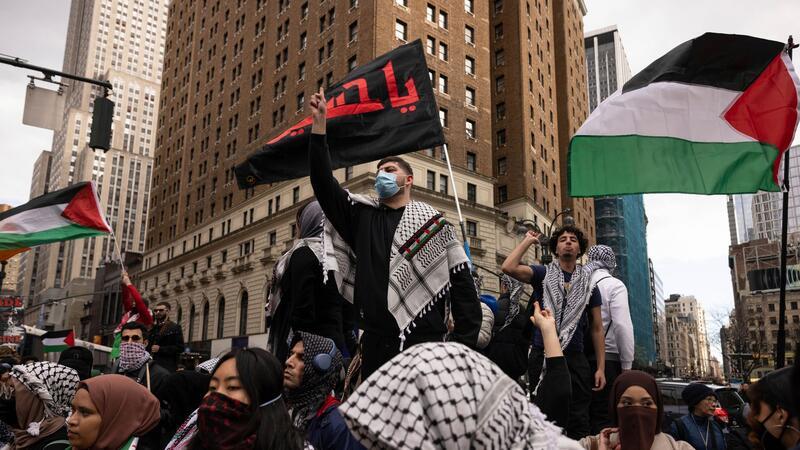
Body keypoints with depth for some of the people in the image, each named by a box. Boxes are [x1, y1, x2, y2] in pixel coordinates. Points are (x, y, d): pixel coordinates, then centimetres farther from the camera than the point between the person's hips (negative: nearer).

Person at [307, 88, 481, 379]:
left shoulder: (432, 222, 5)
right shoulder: (362, 216, 14)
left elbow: (462, 282, 0)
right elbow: (323, 182, 4)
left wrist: (464, 343, -8)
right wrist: (319, 123, -1)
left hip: (424, 343, -3)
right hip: (375, 342, 3)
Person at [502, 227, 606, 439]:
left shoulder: (588, 284, 10)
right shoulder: (543, 274, 4)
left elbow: (597, 329, 9)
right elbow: (508, 268, -15)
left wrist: (601, 368, 2)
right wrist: (528, 240, -2)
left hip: (575, 358, 2)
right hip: (542, 356, -2)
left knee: (579, 421, 4)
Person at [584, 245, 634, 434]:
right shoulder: (614, 285, -2)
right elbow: (622, 326, -11)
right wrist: (627, 364, -5)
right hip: (607, 359, -4)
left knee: (584, 417, 11)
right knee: (605, 418, -2)